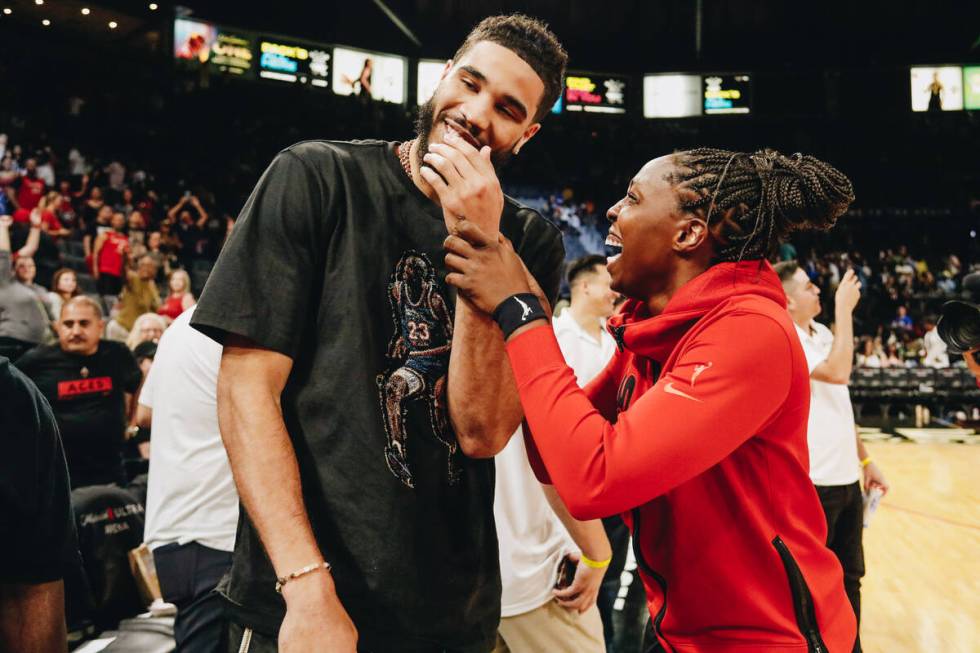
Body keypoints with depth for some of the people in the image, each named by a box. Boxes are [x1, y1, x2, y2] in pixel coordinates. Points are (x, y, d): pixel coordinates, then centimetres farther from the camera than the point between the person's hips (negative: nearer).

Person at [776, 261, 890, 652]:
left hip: (846, 479, 8)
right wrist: (844, 307, -22)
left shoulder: (822, 334, 11)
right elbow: (837, 372, -31)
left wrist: (865, 461, 18)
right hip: (813, 484, -8)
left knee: (849, 578, 19)